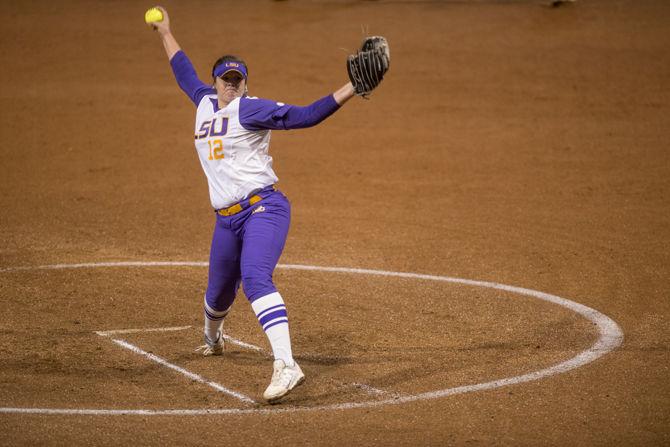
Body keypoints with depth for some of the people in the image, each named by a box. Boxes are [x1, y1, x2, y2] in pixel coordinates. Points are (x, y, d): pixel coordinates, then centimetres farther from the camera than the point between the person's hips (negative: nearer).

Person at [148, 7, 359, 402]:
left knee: (256, 278, -29)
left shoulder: (250, 109, -3)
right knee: (218, 294, 19)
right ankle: (214, 339, 56)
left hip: (263, 208, -7)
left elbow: (302, 117, -14)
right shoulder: (206, 103, 17)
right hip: (227, 220, 7)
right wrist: (166, 33, 47)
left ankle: (286, 365, -42)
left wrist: (348, 92, -25)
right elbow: (185, 74, 36)